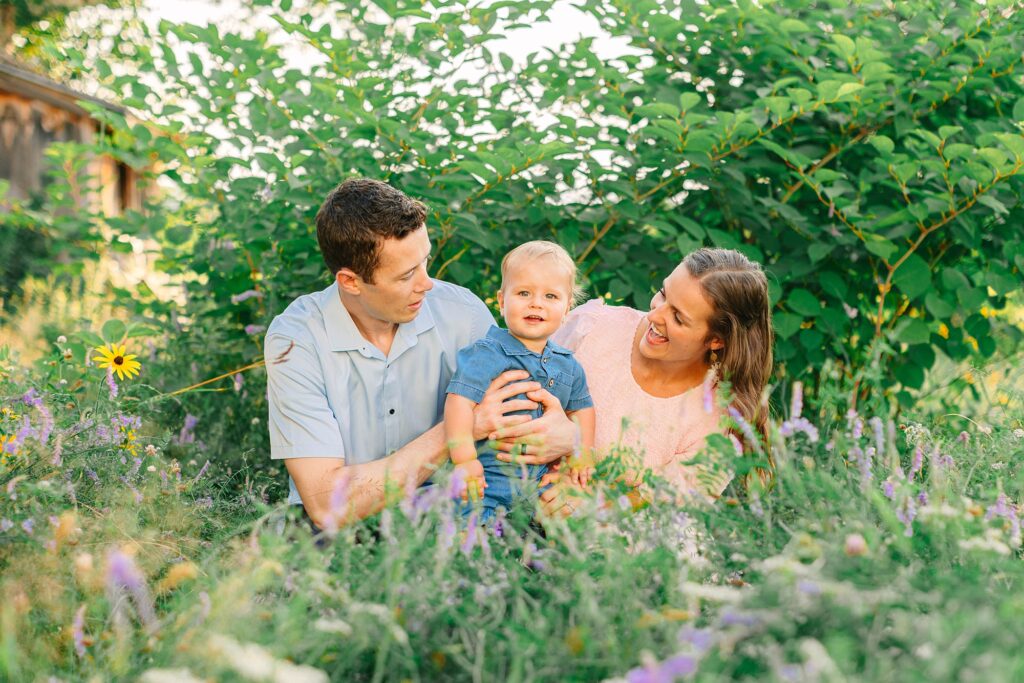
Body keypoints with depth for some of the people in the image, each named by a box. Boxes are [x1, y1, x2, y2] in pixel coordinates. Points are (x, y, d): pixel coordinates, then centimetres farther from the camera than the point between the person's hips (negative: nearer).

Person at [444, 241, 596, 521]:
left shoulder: (568, 364, 8)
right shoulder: (487, 354, -14)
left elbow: (581, 407, 24)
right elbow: (460, 400, -22)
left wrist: (581, 453, 11)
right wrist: (464, 458, -28)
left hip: (542, 476, 6)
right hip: (486, 476, -6)